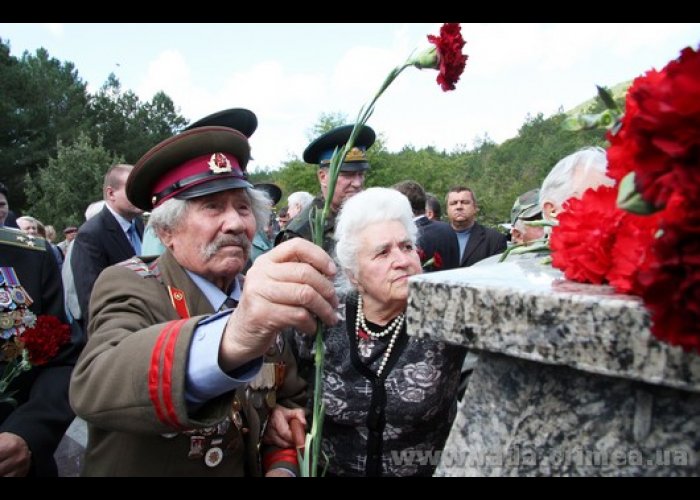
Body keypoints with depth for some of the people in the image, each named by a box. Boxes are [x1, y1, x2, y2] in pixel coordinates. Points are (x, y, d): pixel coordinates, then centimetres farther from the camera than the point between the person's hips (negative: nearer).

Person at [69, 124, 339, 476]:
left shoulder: (262, 299, -8)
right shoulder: (128, 288, -22)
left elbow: (289, 397, 3)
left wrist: (282, 465, -16)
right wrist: (229, 340, -59)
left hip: (250, 468, 4)